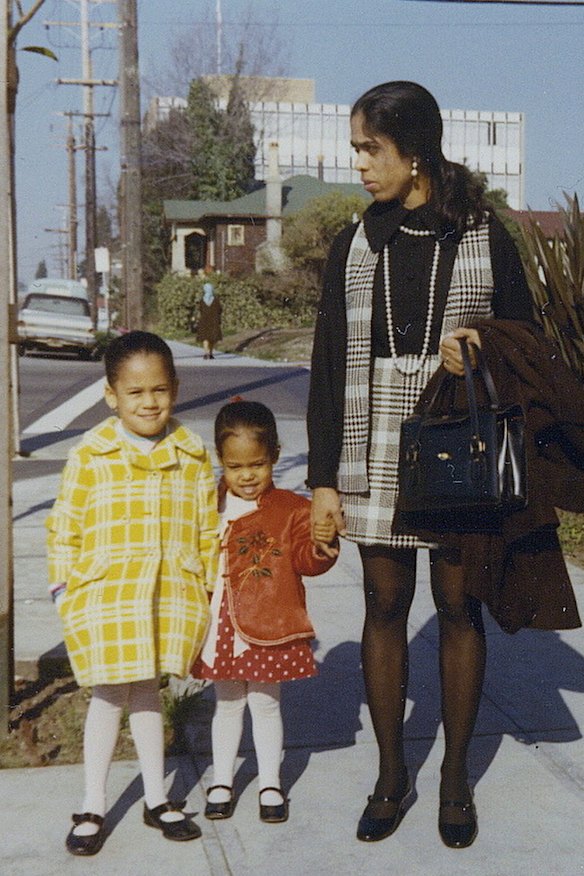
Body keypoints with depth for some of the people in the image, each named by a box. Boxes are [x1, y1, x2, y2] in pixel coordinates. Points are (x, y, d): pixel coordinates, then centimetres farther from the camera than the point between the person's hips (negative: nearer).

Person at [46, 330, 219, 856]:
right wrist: (65, 588, -3)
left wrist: (216, 588, 9)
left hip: (171, 597, 2)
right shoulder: (90, 456, -6)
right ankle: (93, 808, 21)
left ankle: (156, 801, 29)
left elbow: (209, 529, 9)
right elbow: (65, 526, -1)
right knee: (110, 695, 5)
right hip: (104, 597, -2)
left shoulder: (192, 457, 2)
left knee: (147, 690, 15)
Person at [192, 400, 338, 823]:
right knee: (227, 704, 16)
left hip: (269, 626, -2)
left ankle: (270, 784, 27)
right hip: (221, 626, 2)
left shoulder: (290, 509, -5)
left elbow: (306, 560, -9)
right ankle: (222, 782, 30)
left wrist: (322, 543, -28)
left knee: (265, 703, 11)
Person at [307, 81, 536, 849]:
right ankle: (391, 776, 21)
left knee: (459, 607, 6)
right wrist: (323, 477, 1)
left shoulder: (485, 238, 0)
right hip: (375, 456, 2)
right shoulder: (355, 246, 6)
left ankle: (456, 778, 22)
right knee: (385, 607, 7)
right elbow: (329, 364, 5)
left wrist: (479, 354, -18)